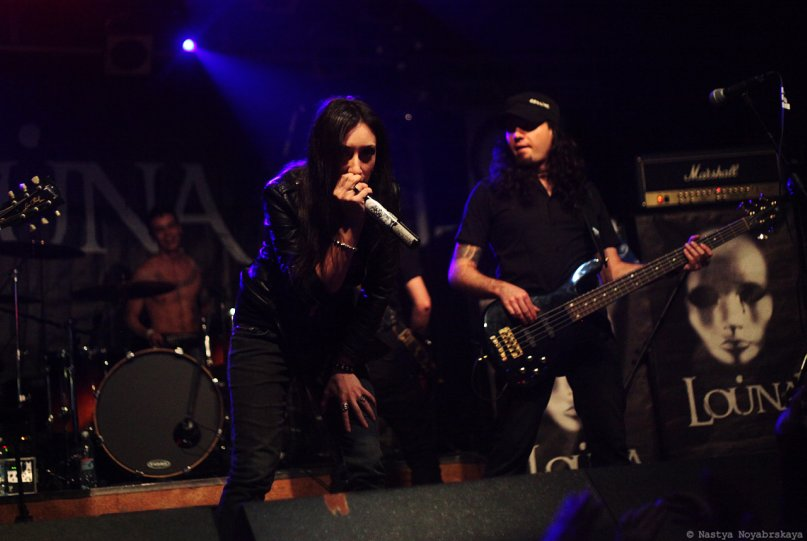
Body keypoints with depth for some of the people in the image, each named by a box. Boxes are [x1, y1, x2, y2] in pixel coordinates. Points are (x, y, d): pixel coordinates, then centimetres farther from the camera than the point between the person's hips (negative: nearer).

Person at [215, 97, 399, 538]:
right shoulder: (286, 193, -21)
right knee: (254, 470, -12)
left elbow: (378, 291, -2)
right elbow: (316, 288, -24)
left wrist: (346, 367, -3)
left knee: (366, 464, -5)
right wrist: (347, 225, -34)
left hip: (335, 331, 4)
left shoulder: (384, 196, -10)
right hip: (269, 327, -4)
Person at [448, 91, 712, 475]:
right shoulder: (491, 194, 9)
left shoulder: (583, 193, 20)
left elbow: (612, 270, 17)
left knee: (612, 446, 2)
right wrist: (501, 288, -14)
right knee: (508, 455, -10)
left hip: (589, 330, 3)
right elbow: (459, 271, 6)